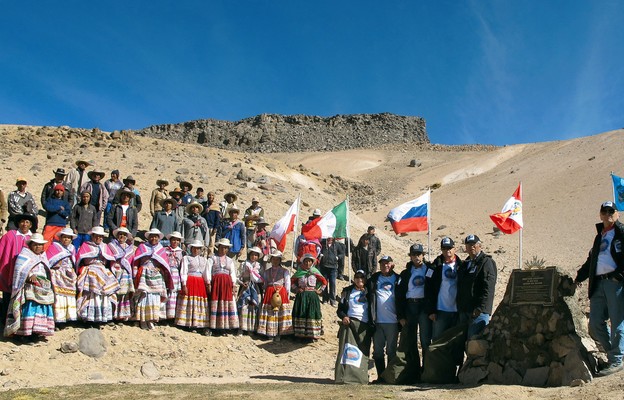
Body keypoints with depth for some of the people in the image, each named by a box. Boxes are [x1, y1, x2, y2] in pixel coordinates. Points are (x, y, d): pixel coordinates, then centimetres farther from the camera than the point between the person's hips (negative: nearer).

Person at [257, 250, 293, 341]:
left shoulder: (285, 271, 5)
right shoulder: (267, 271, 14)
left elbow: (287, 284, 3)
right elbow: (265, 284, 15)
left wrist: (287, 295, -4)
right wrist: (266, 293, 6)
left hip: (281, 292, -3)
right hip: (269, 293, 3)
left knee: (281, 313, -5)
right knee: (269, 312, 0)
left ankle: (278, 334, -2)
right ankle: (270, 333, 8)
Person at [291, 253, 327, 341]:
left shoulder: (315, 272, 3)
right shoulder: (299, 272, 5)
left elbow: (324, 281, 8)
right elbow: (292, 281, 14)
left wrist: (320, 290, 2)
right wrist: (296, 289, 2)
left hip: (312, 296, -1)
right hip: (301, 296, 1)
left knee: (312, 313, -2)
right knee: (301, 313, 1)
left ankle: (312, 334, 4)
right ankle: (301, 334, 8)